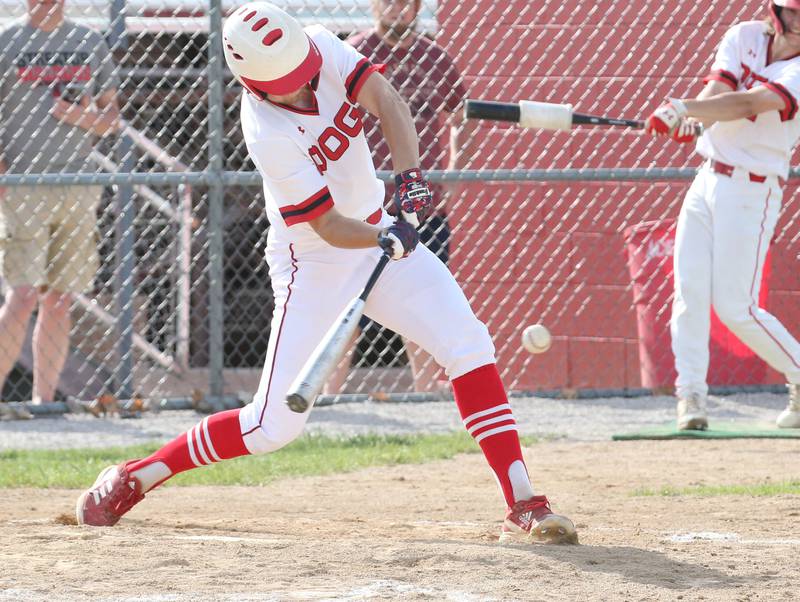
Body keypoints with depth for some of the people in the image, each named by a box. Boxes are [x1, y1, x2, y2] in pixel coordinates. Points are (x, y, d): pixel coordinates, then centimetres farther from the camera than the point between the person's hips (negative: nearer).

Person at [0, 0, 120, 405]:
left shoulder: (90, 45, 13)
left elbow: (112, 119, 16)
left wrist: (88, 119, -7)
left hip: (77, 188, 4)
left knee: (58, 301, 4)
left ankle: (44, 400, 9)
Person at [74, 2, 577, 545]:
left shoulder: (323, 48, -13)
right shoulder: (267, 132, -28)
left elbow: (388, 103, -21)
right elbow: (328, 226, -25)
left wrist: (409, 178, -35)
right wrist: (387, 240, -40)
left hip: (379, 232, 6)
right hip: (314, 263, -6)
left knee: (469, 345, -12)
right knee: (277, 424, -7)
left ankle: (523, 505, -11)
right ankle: (134, 477, 10)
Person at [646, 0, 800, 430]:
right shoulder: (744, 37, 3)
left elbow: (747, 105, -28)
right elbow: (718, 93, -11)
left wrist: (684, 108, -40)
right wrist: (690, 118, -33)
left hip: (751, 193, -5)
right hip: (708, 181, 5)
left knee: (735, 306, -7)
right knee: (689, 290, -5)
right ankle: (691, 394, -1)